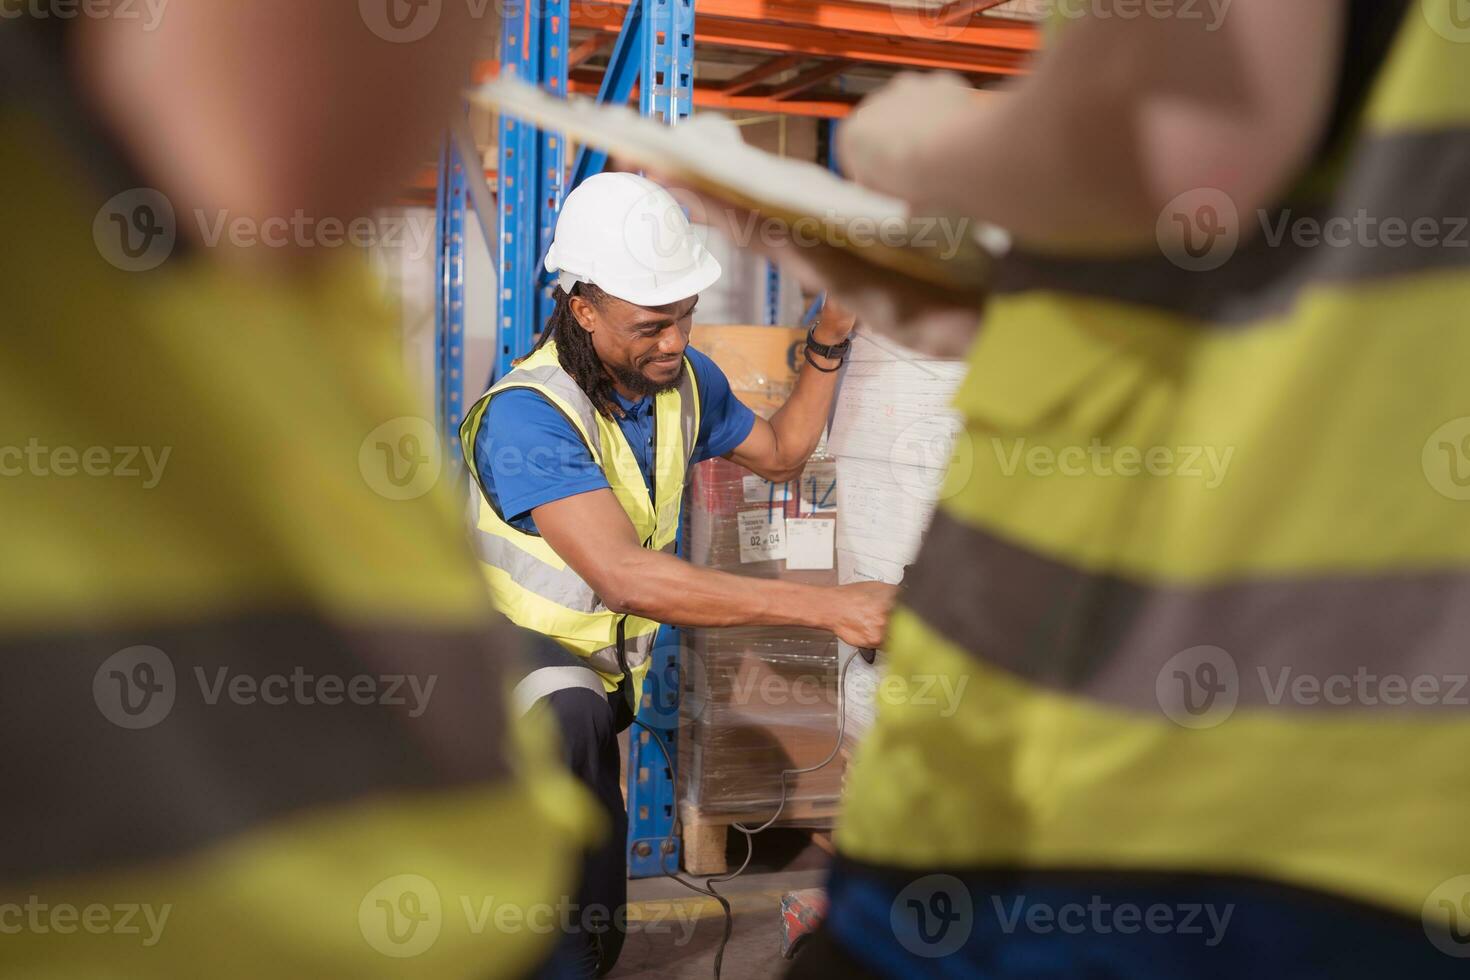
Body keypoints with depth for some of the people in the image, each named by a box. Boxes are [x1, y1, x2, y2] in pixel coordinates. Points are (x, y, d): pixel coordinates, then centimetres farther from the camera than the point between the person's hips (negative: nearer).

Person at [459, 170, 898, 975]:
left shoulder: (686, 380, -5)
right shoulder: (526, 415, -30)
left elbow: (780, 455, 14)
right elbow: (626, 576, -41)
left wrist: (828, 344, -3)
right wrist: (829, 607, -44)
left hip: (598, 682, 7)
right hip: (513, 663, -6)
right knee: (569, 715, -44)